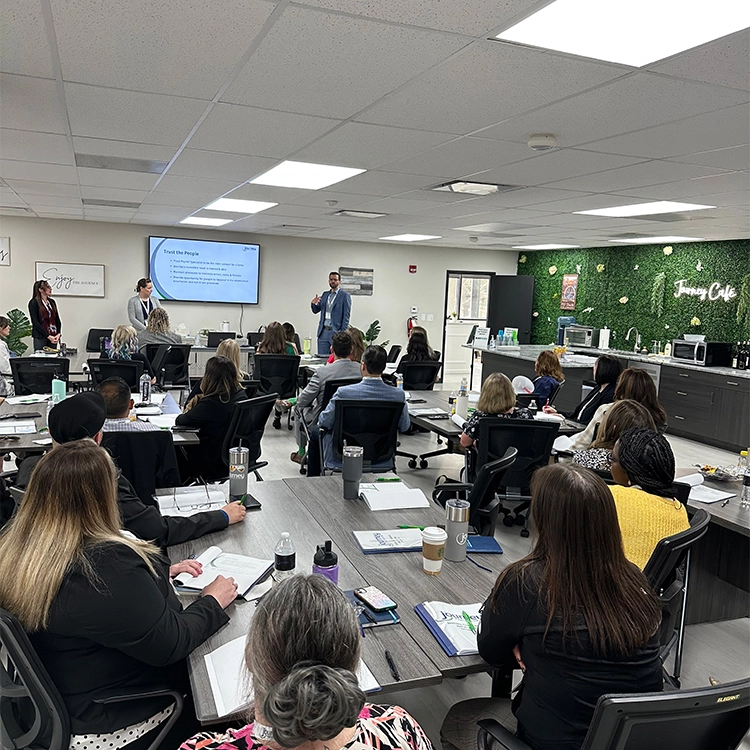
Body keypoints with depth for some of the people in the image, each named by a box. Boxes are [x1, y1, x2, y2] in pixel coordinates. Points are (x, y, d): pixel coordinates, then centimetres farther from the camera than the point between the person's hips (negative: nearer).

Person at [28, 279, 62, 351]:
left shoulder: (52, 302, 13)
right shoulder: (34, 303, -3)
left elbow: (57, 320, 13)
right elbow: (35, 323, -9)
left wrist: (58, 334, -4)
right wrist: (48, 336, -16)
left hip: (53, 338, 5)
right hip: (40, 337, -5)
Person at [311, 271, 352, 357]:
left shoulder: (345, 295, -1)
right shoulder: (325, 294, 16)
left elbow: (346, 316, -6)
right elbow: (316, 310, 16)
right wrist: (313, 303, -7)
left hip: (336, 332, -5)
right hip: (323, 332, 5)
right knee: (321, 357, 3)